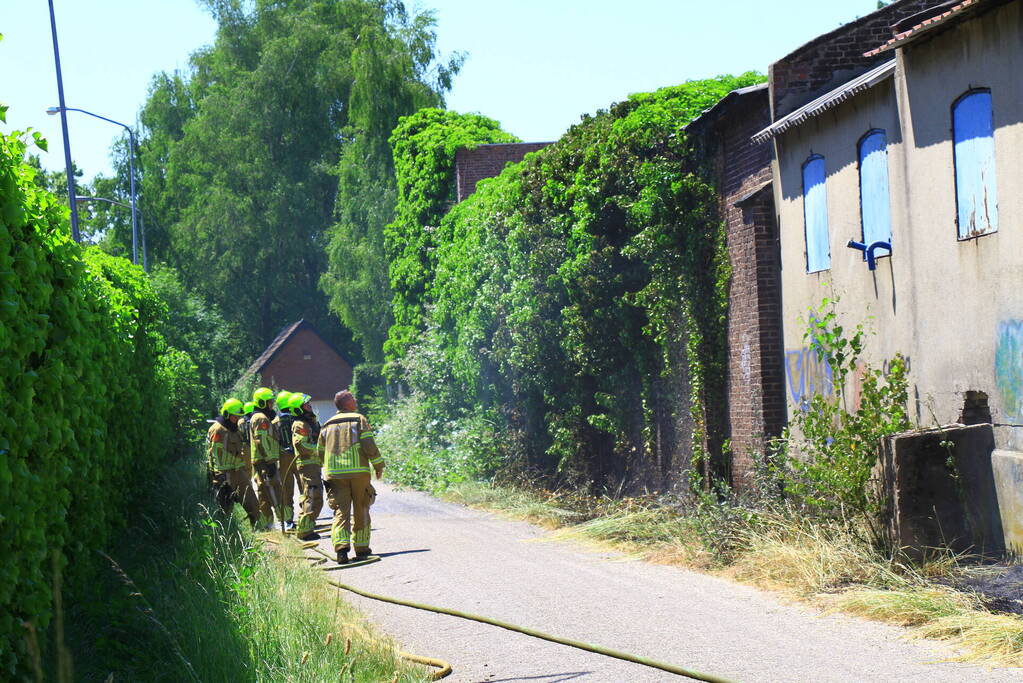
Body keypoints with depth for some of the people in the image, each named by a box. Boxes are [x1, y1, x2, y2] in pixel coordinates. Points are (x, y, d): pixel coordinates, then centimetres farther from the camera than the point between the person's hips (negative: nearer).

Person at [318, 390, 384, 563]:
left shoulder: (327, 425, 15)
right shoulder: (359, 420, 1)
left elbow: (320, 452, 18)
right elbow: (369, 446, -8)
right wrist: (379, 465, 2)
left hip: (335, 474, 3)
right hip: (359, 471, -3)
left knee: (341, 511, -2)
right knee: (361, 511, 10)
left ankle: (341, 547, -20)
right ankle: (361, 548, 15)